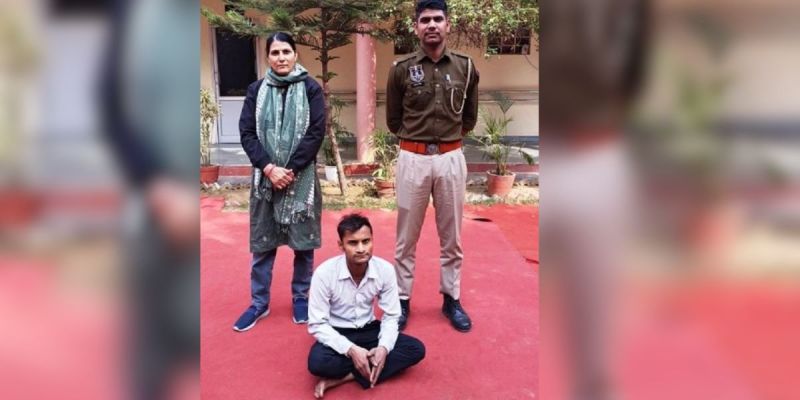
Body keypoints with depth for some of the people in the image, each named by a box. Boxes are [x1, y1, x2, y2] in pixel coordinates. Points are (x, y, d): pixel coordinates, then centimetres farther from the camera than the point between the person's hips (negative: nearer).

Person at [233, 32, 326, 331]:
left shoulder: (310, 88, 0)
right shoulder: (256, 90, 6)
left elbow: (316, 132, -7)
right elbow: (246, 133, 1)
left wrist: (290, 170, -13)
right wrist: (269, 168, -13)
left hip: (301, 178, -2)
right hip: (265, 177, 2)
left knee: (303, 242, 6)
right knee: (262, 243, 8)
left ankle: (301, 297, 24)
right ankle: (259, 303, 22)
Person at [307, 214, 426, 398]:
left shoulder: (385, 270, -15)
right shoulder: (324, 273, -23)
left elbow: (391, 316, -6)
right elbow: (317, 324, -19)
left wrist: (384, 347, -26)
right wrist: (350, 349, -31)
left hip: (368, 330, 4)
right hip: (337, 334, -3)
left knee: (416, 349, -18)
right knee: (318, 362, -35)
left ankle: (342, 377, -20)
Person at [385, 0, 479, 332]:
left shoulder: (465, 67, 3)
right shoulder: (401, 69, -1)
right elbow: (393, 120, 9)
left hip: (451, 158, 2)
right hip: (413, 159, -1)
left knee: (451, 236, 12)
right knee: (406, 237, 8)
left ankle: (452, 299, 28)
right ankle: (402, 300, 23)